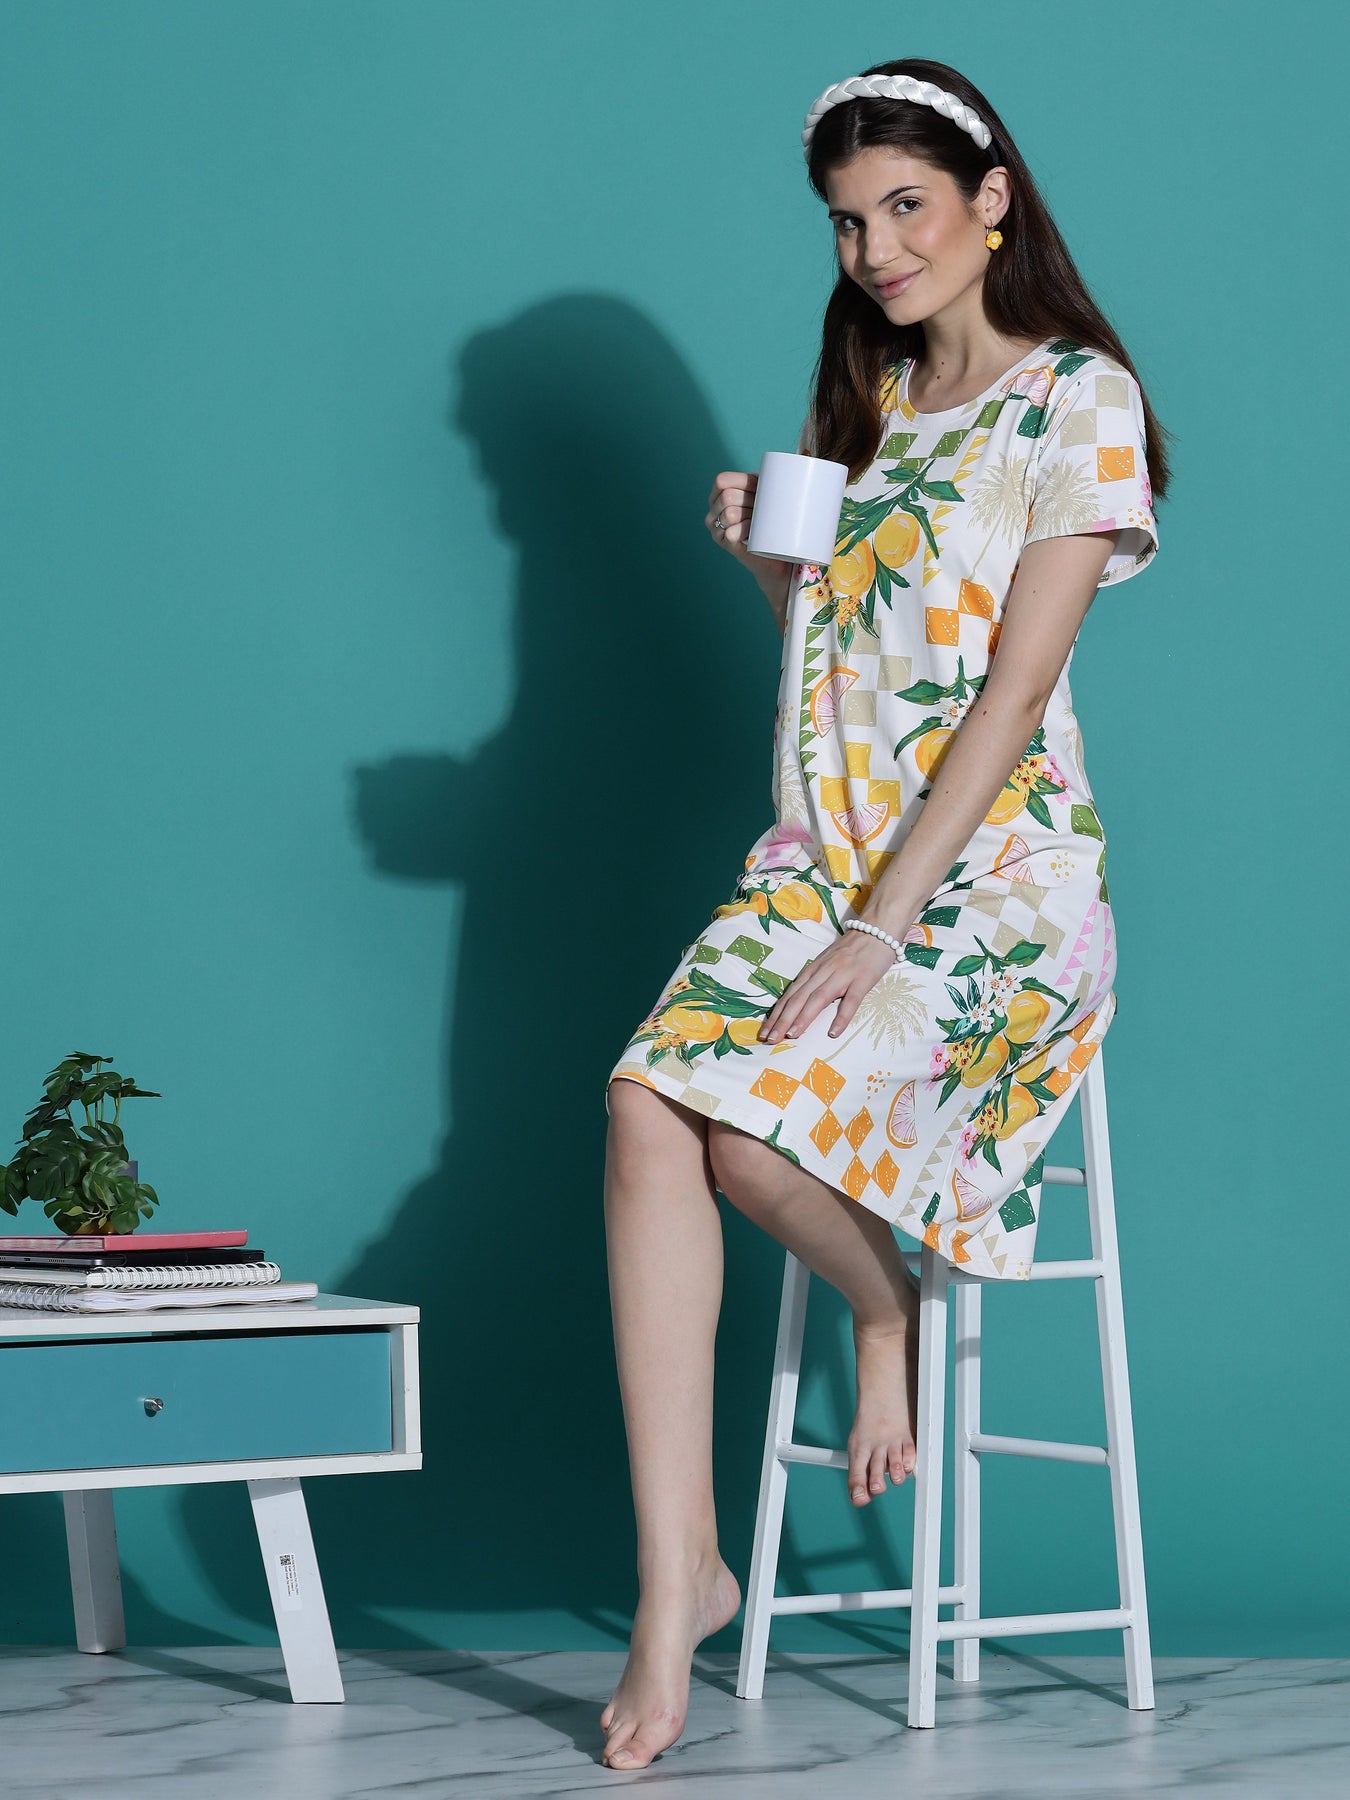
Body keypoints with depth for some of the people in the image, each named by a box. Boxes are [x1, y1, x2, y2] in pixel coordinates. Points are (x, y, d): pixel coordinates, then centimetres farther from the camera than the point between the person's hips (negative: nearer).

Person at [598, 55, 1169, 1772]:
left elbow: (1011, 690, -13)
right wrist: (767, 557, 3)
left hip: (995, 874, -6)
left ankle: (887, 1304, 7)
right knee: (650, 1106, -22)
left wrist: (879, 931, -20)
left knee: (765, 1137, -29)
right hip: (821, 852, 6)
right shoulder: (861, 403, 18)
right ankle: (677, 1579, -21)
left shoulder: (1078, 401, -5)